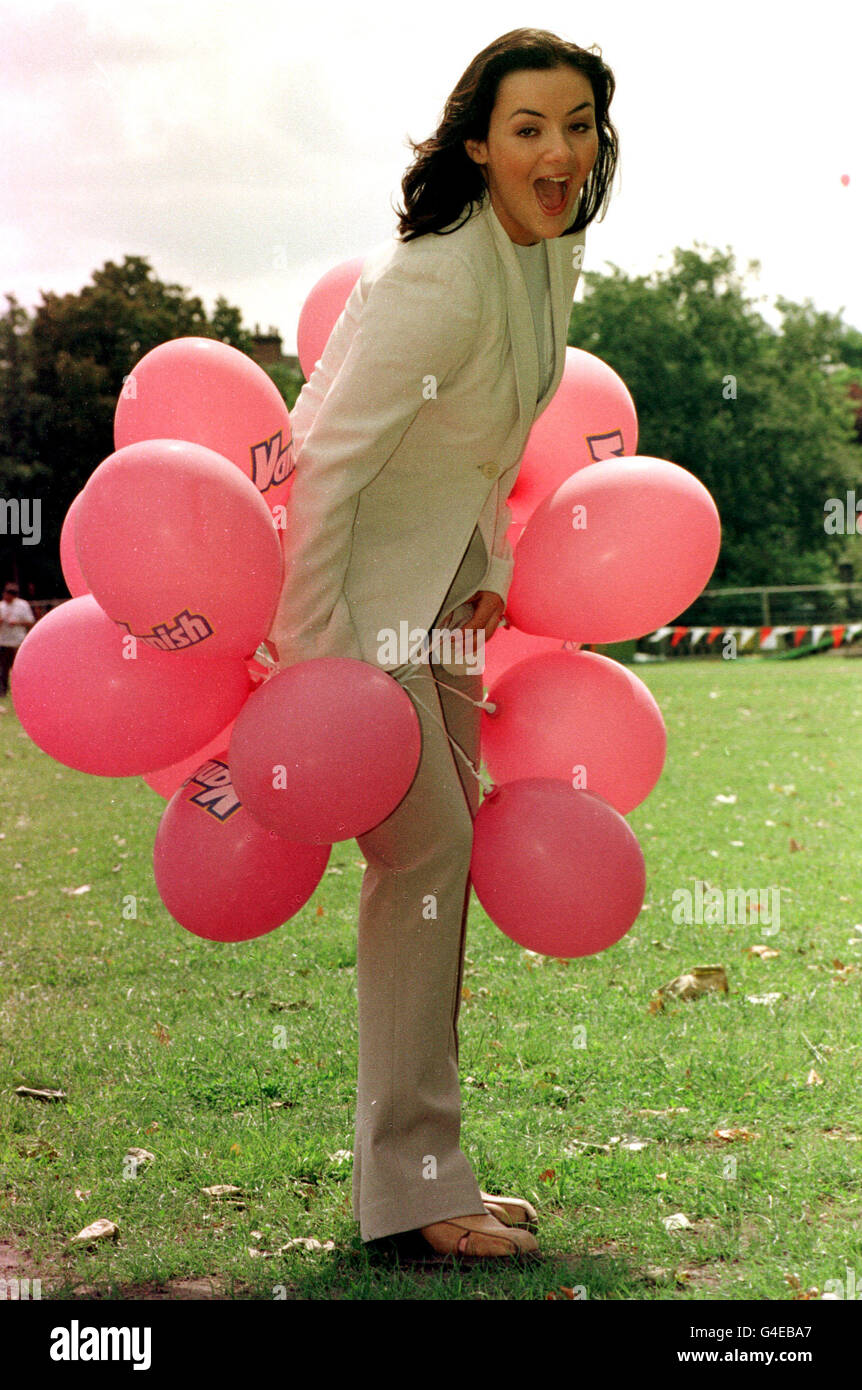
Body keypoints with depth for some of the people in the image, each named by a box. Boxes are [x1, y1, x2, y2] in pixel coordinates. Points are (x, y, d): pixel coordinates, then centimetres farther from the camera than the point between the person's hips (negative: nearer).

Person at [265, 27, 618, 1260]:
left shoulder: (554, 255, 3)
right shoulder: (433, 280, -26)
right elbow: (323, 461, -25)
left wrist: (490, 572, 10)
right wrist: (310, 661, -24)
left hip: (438, 592, 9)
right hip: (353, 590, -9)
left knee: (450, 850, 10)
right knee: (426, 847, -13)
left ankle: (422, 1169, 20)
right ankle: (411, 1189, -3)